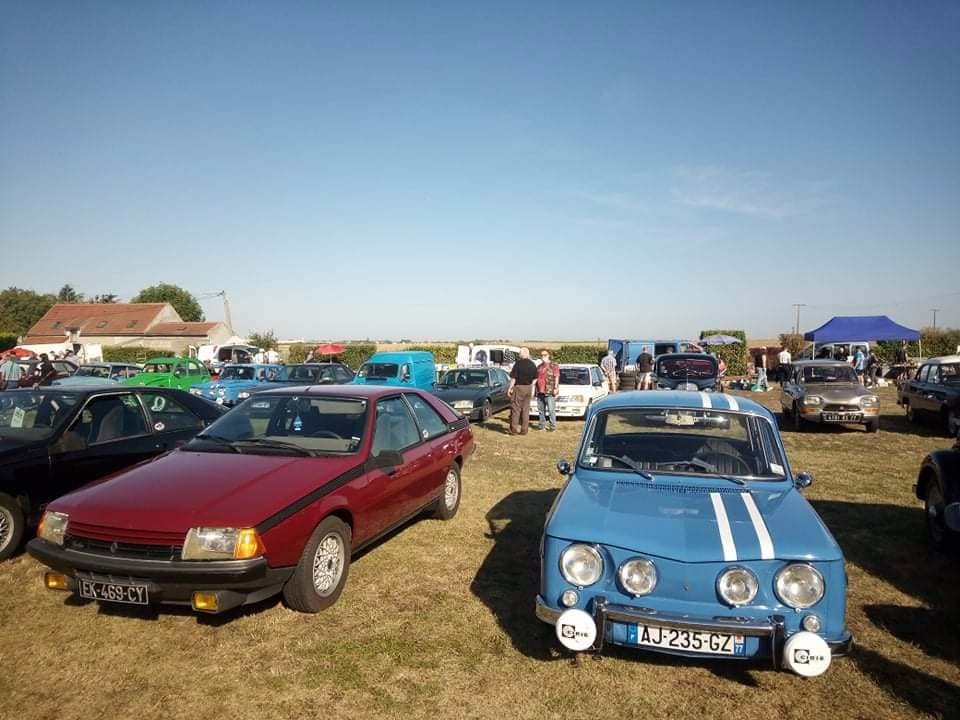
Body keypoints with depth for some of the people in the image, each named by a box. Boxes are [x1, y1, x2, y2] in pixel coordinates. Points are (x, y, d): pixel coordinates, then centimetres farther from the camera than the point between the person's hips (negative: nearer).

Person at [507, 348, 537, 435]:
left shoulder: (518, 363, -14)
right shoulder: (532, 365, 5)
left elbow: (513, 378, -15)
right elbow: (535, 378, 11)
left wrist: (510, 388, -7)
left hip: (518, 387, -5)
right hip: (528, 388, 6)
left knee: (515, 409, 1)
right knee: (526, 409, 11)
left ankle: (514, 429, 2)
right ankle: (524, 429, 13)